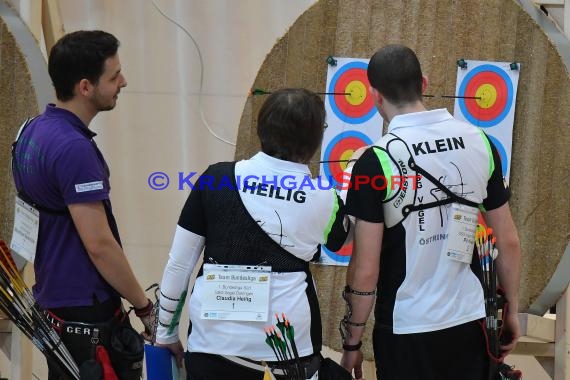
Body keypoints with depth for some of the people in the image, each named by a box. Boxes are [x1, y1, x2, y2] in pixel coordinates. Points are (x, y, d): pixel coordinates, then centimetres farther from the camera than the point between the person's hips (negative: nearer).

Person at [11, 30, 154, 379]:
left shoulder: (32, 132, 6)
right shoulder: (74, 148, -23)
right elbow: (99, 245, -23)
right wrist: (146, 308, -12)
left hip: (52, 300, 9)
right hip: (87, 313, -9)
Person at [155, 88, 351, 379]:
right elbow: (339, 240, 19)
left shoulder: (217, 179, -4)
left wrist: (165, 331, 12)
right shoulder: (323, 200, -4)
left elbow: (179, 263, -1)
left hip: (214, 343, 1)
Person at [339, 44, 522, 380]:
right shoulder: (480, 142, -3)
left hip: (406, 329, -4)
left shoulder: (376, 161, -15)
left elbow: (365, 271, -14)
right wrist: (512, 310, 16)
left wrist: (352, 341, -2)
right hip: (469, 322, 4)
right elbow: (509, 241, 3)